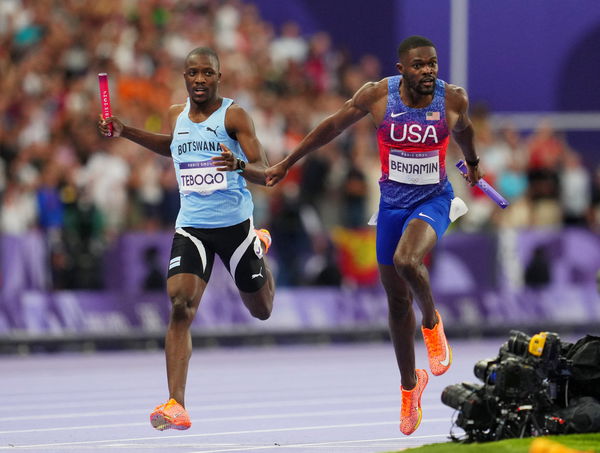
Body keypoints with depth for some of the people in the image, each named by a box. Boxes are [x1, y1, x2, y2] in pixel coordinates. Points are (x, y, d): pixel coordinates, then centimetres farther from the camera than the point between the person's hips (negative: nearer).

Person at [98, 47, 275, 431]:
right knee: (181, 306, -19)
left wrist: (239, 165, -38)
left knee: (261, 311, 17)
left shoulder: (233, 115, -10)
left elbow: (264, 173, -16)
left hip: (235, 223, -2)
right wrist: (126, 132, 20)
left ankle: (260, 246, 52)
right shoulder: (177, 115, 6)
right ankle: (176, 406, -23)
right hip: (191, 226, 2)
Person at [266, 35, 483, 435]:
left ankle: (432, 323, -1)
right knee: (398, 301, 9)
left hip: (433, 200, -2)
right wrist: (287, 164, 5)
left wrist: (473, 162, 32)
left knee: (406, 260, -32)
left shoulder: (453, 99, -12)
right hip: (392, 203, 2)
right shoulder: (378, 95, -13)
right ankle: (410, 385, 28)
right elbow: (333, 126, 0)